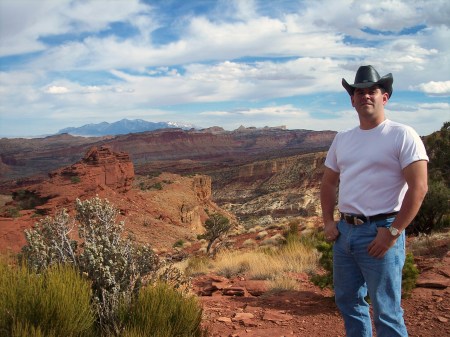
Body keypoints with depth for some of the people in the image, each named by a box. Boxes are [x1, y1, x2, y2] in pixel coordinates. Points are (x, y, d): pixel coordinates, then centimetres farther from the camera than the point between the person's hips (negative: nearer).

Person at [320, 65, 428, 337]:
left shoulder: (402, 135, -8)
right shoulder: (342, 139, 12)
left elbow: (418, 188, -14)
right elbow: (329, 183, 19)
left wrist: (393, 232, -16)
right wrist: (328, 222, 7)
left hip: (380, 233, -7)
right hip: (345, 231, 7)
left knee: (386, 310, -1)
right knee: (348, 301, 17)